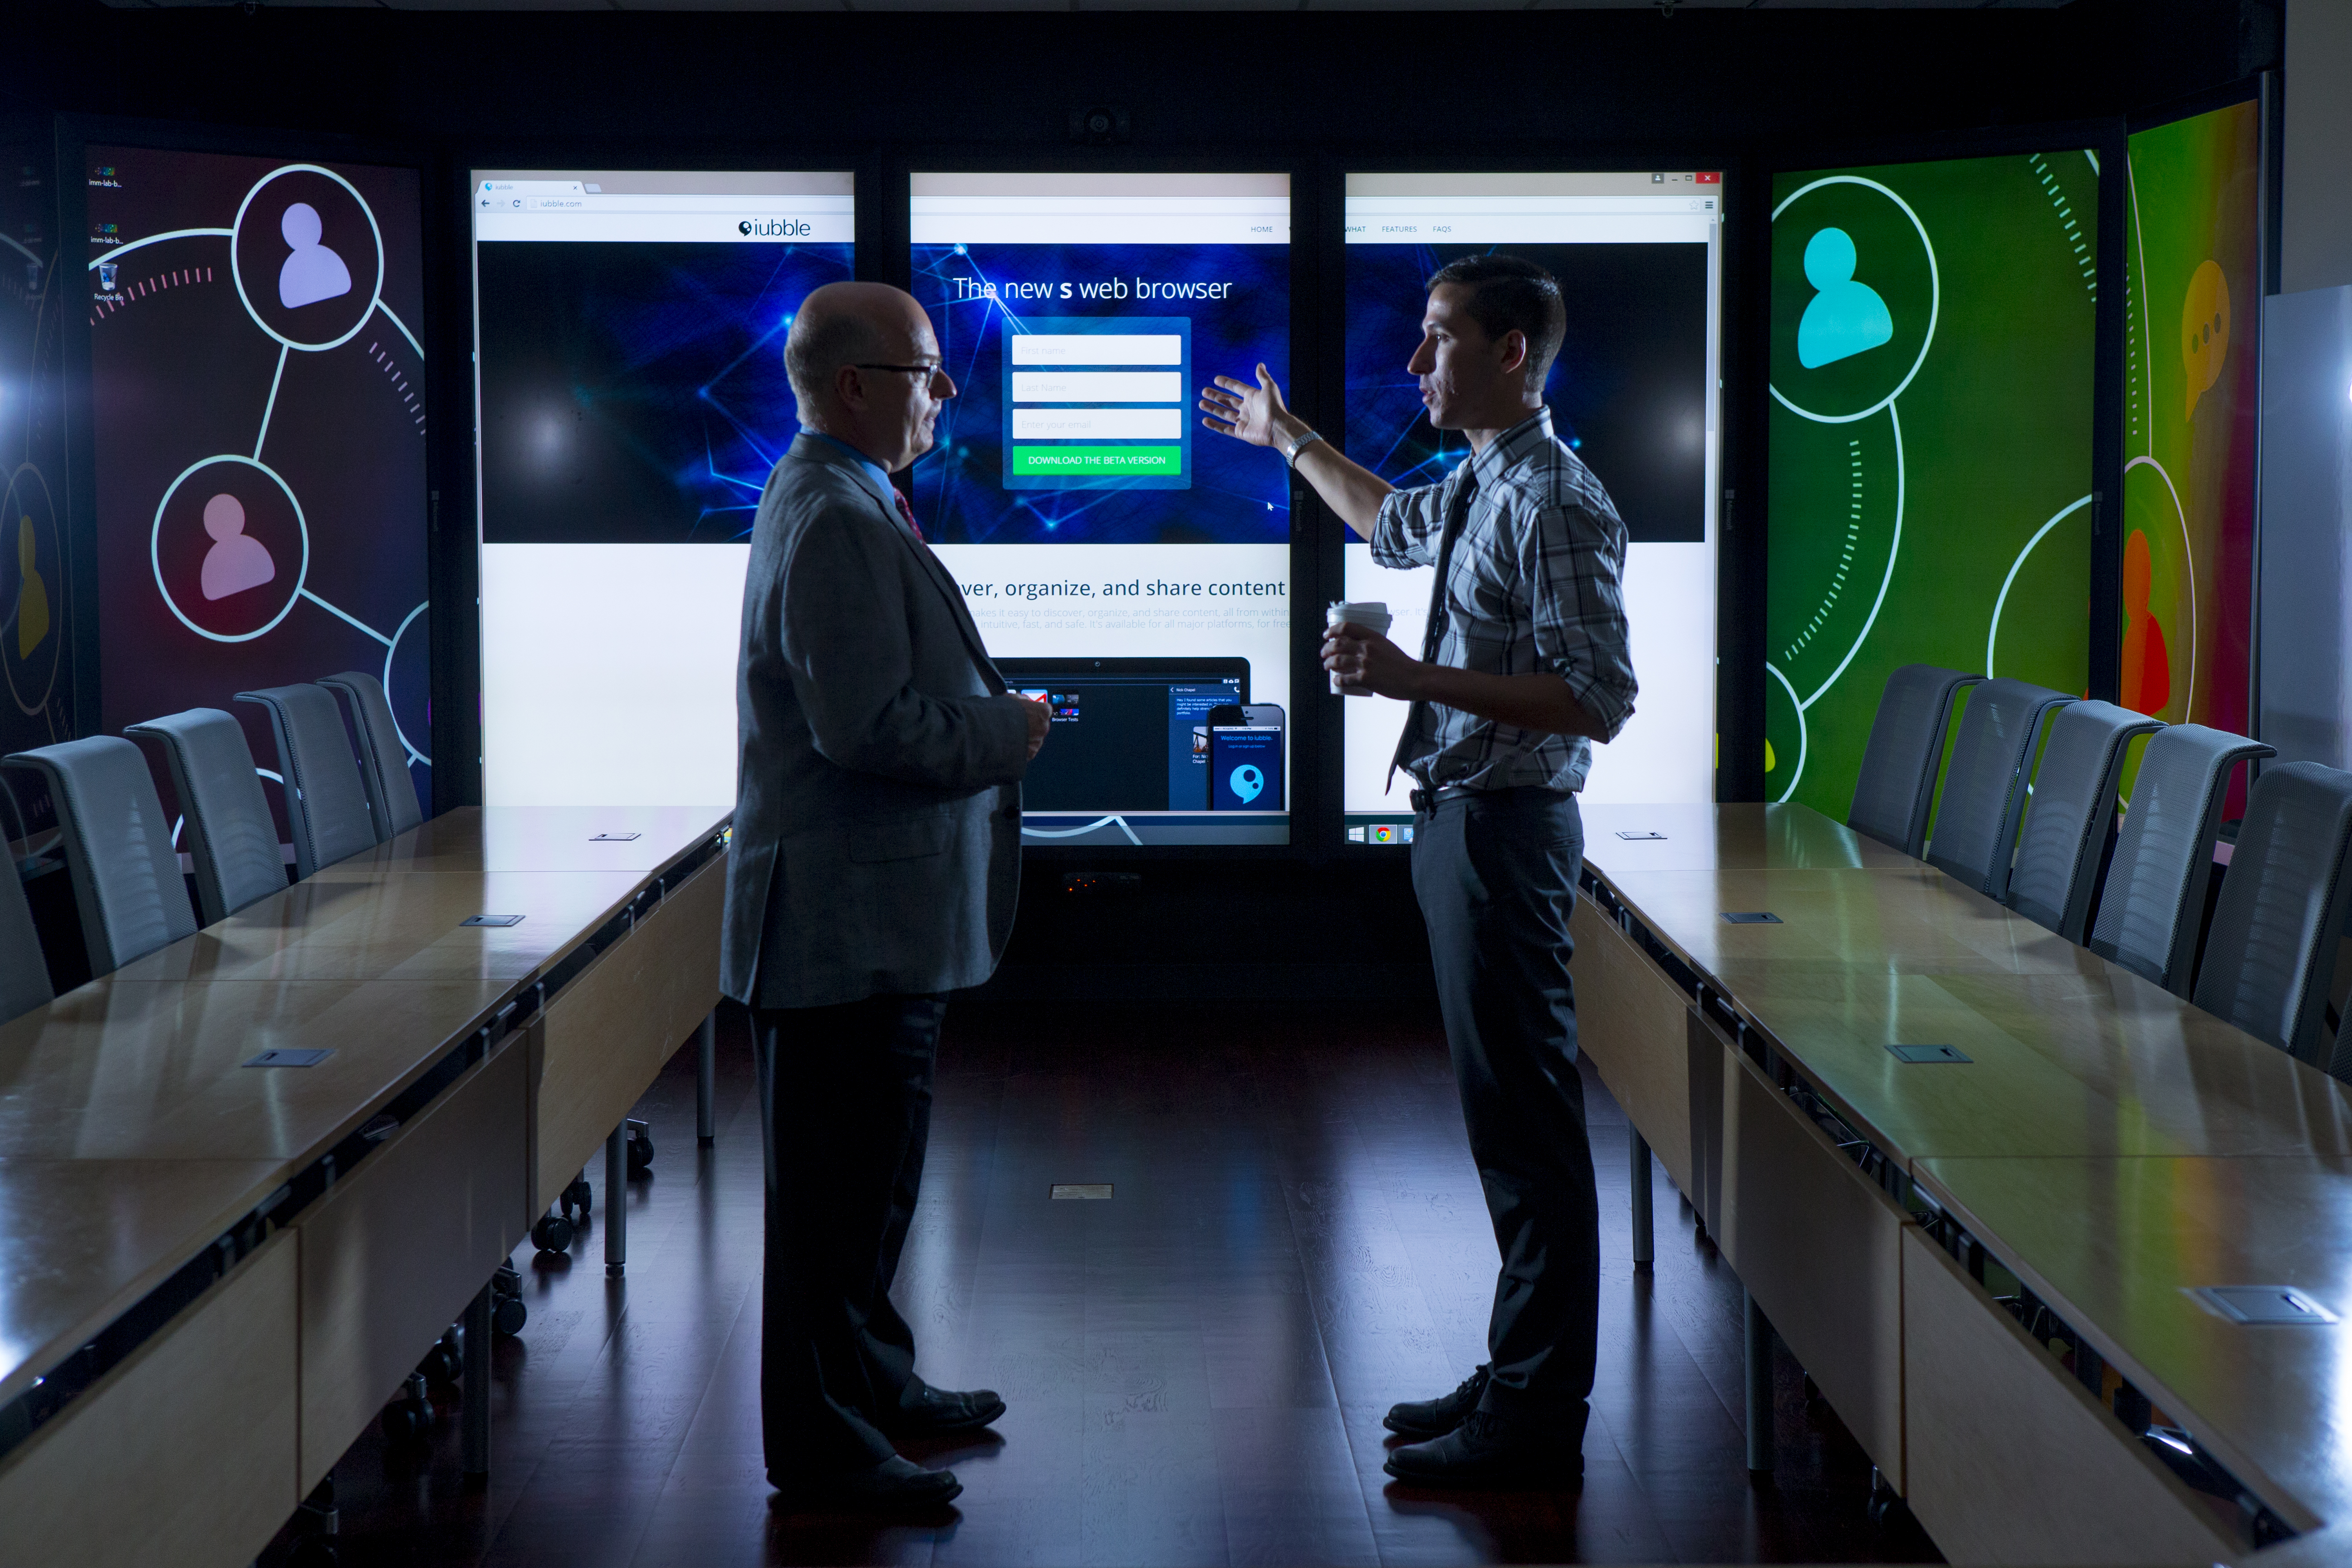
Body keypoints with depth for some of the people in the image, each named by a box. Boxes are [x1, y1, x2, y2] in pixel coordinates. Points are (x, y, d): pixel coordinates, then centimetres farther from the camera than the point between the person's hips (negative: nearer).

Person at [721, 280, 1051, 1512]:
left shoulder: (843, 505, 16)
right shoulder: (835, 522, -20)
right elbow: (866, 726, -27)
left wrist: (990, 719, 11)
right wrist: (1007, 731, -14)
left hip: (879, 916, 11)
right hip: (845, 923, -11)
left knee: (868, 1178, 21)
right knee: (835, 1189, -1)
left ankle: (870, 1381, 35)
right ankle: (819, 1446, 8)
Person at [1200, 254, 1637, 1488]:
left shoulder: (1557, 504, -17)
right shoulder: (1476, 486, 13)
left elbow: (1597, 701, -23)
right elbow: (1395, 528, 38)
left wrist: (1419, 678, -25)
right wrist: (1290, 441, 46)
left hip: (1507, 829, -10)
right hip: (1458, 821, 10)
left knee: (1525, 1121, -4)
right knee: (1501, 1116, 16)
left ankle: (1537, 1427, 4)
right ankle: (1519, 1379, 27)